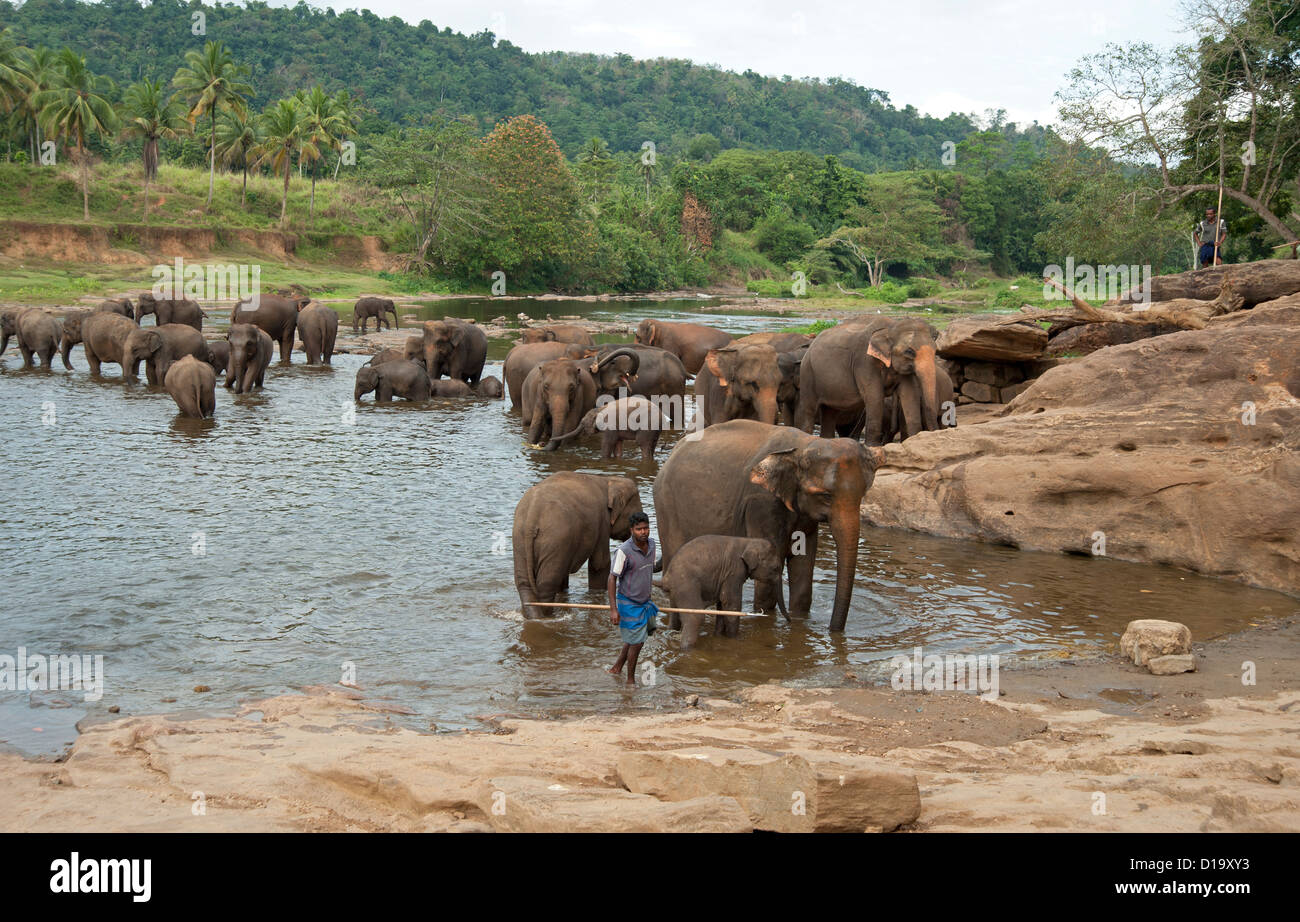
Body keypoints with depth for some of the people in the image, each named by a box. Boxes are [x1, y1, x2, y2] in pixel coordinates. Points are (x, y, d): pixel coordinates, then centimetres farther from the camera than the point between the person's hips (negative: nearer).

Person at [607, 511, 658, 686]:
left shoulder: (651, 544, -1)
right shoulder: (624, 551, -23)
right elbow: (612, 579, -18)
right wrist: (613, 609, -22)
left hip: (644, 601, 7)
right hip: (629, 603, -7)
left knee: (633, 638, 20)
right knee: (636, 642, -1)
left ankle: (617, 668, 38)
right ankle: (630, 681, 16)